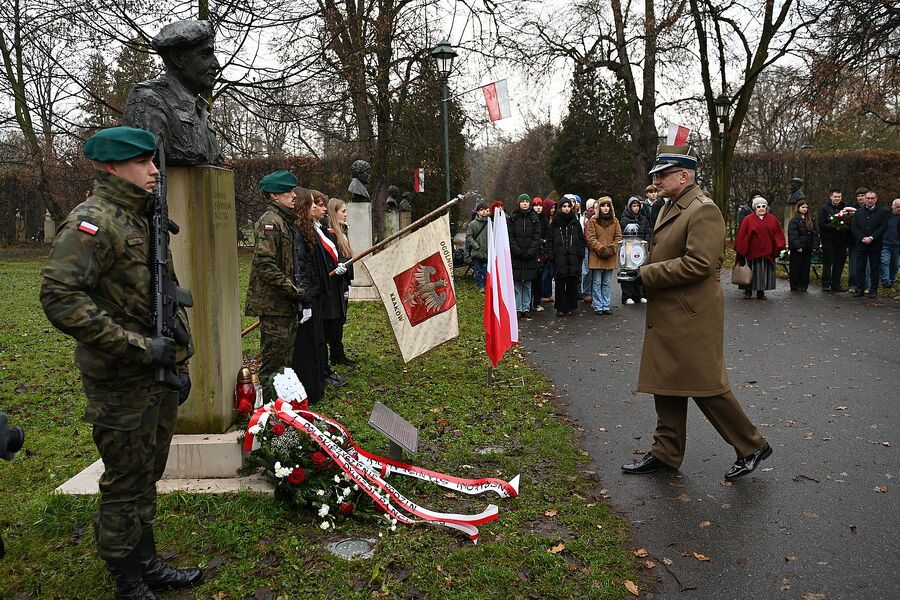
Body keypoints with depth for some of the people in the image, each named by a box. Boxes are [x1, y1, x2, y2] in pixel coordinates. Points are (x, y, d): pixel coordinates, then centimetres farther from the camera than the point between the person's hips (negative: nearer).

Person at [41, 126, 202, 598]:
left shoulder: (145, 220, 14)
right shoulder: (91, 222, -15)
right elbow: (60, 298, -25)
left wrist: (179, 362, 16)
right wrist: (138, 346, -24)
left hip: (161, 378, 9)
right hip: (123, 386, -8)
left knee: (147, 478, 19)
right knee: (124, 486, 5)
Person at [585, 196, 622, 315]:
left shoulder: (615, 221, 11)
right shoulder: (592, 222, 0)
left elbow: (618, 238, 7)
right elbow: (590, 239, -7)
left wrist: (611, 248, -9)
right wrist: (602, 249, -16)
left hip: (610, 257, 4)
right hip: (596, 256, -3)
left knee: (607, 283, 9)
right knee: (597, 283, 1)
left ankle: (605, 306, 16)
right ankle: (598, 306, 7)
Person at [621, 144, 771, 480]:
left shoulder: (704, 210, -15)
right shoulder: (670, 209, 15)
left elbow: (698, 263, -24)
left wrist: (647, 274, -18)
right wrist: (645, 270, 5)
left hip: (692, 319, -10)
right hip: (666, 317, 10)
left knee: (706, 386, -1)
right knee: (666, 386, 14)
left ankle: (751, 446, 18)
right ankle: (666, 453, 26)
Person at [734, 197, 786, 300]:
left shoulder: (773, 219, 8)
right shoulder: (748, 220, -1)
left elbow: (778, 234, 8)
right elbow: (741, 235, -3)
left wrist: (778, 247, -2)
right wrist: (740, 250, -7)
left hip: (767, 252, 3)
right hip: (752, 251, -3)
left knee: (765, 272, 5)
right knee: (753, 272, 3)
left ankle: (761, 292, 14)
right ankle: (748, 291, 15)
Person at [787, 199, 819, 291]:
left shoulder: (811, 220, 12)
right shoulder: (794, 220, -6)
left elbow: (814, 234, 13)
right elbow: (793, 235, -12)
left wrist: (815, 246, 3)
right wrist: (797, 246, -18)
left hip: (808, 248, 6)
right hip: (797, 249, -5)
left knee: (806, 267, 8)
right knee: (796, 267, 1)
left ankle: (804, 285, 15)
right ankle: (795, 286, 8)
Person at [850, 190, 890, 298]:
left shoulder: (883, 212, 4)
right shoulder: (858, 212, 12)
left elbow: (883, 227, -5)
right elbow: (854, 227, 4)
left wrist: (871, 238, -15)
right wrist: (862, 238, -10)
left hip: (875, 245, -2)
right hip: (861, 245, 2)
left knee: (875, 268, 3)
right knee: (860, 268, 4)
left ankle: (873, 290, 8)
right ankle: (860, 289, 9)